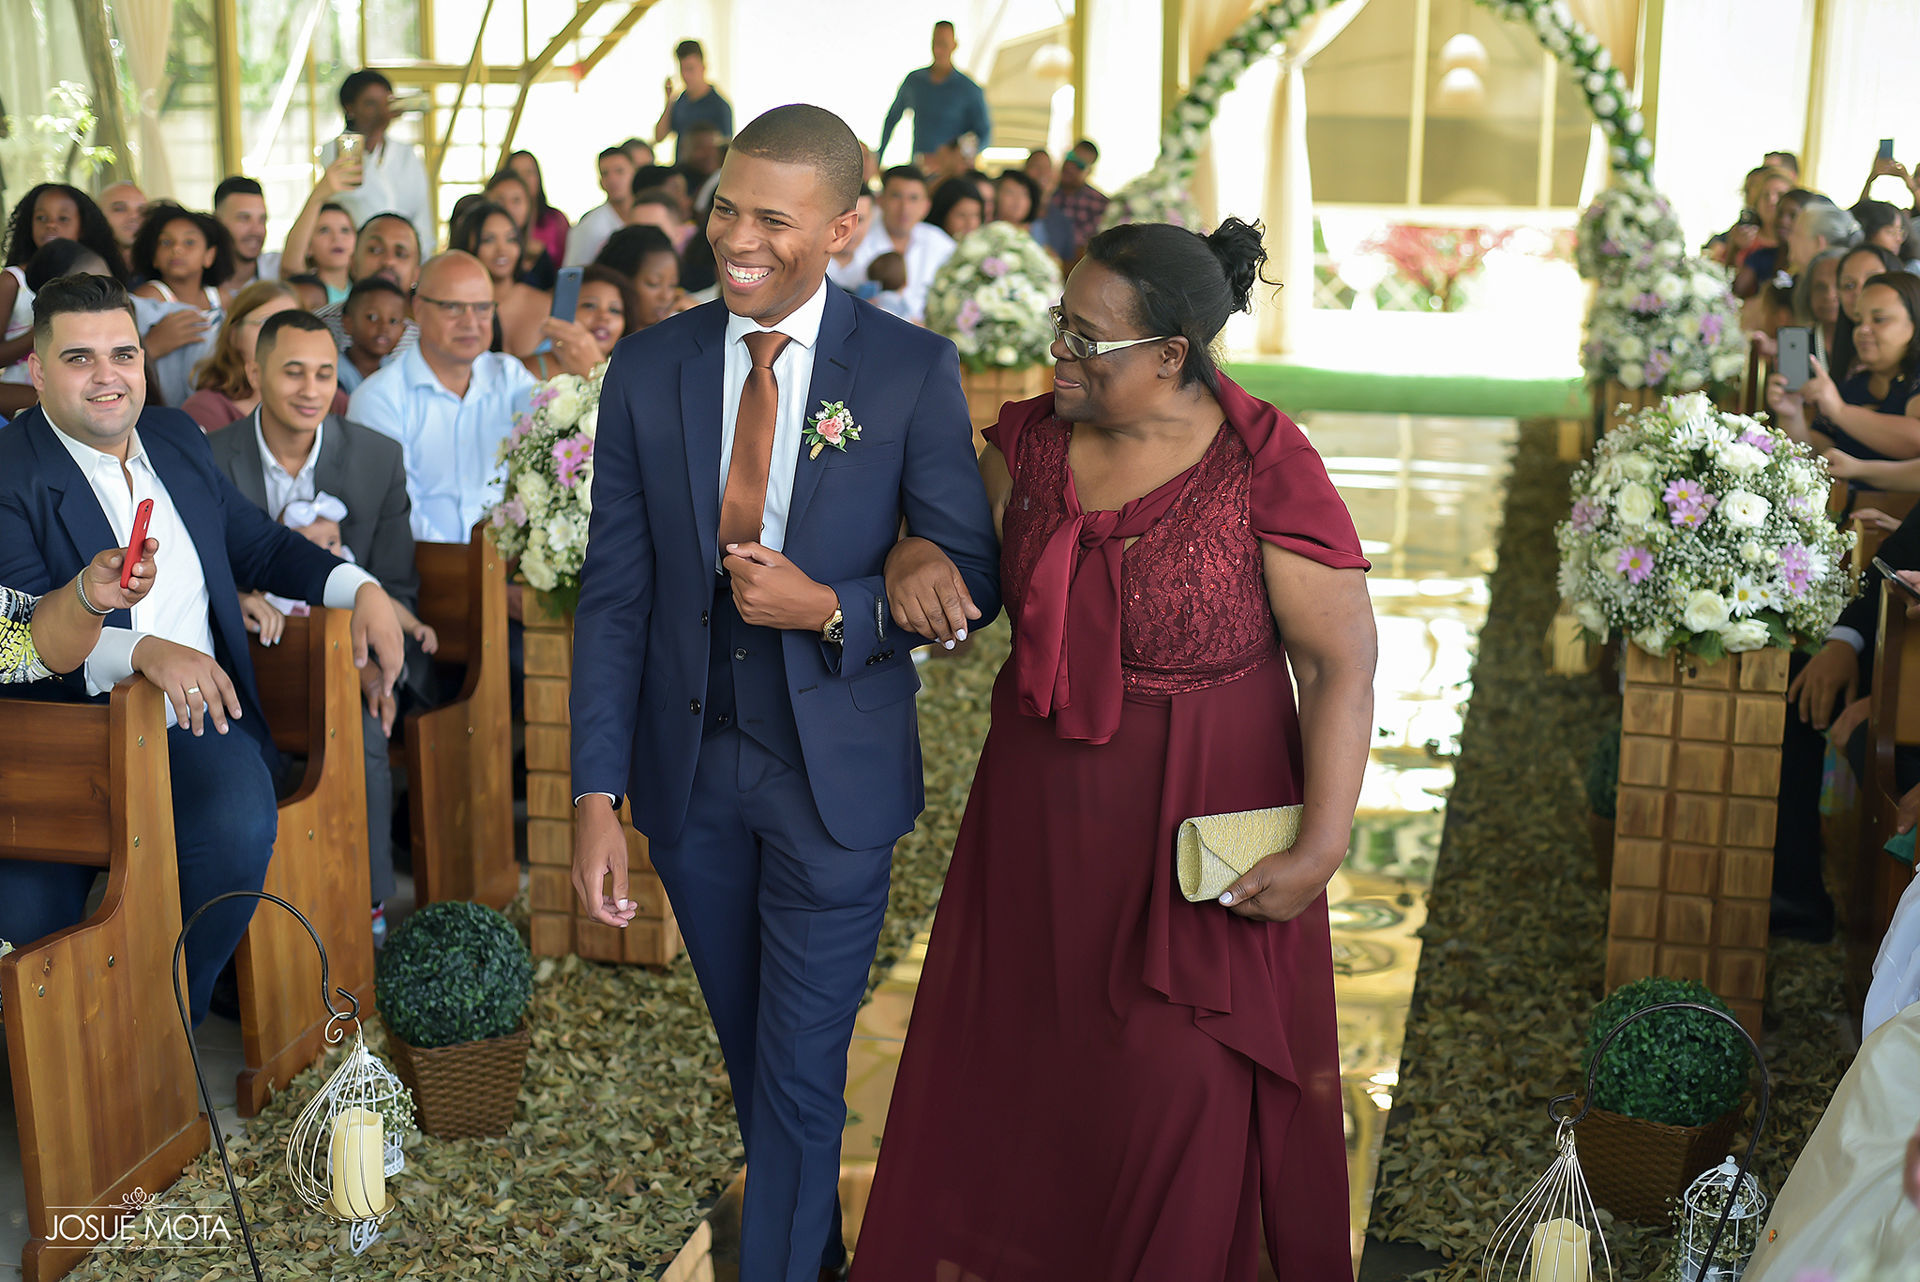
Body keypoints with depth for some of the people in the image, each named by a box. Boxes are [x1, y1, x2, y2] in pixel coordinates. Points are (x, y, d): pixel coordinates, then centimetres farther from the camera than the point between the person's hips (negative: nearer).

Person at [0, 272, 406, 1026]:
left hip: (195, 719, 4)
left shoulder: (176, 436, 14)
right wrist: (143, 651, -35)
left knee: (239, 833, -29)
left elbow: (256, 542, 24)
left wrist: (362, 589, 7)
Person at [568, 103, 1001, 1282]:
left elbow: (972, 581, -5)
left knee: (802, 1073, 4)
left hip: (834, 774, -3)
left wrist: (827, 609, -22)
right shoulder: (649, 370, -3)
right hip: (690, 764, 3)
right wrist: (599, 796, -6)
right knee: (749, 1051, 20)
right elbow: (614, 597, -2)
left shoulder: (912, 371, -10)